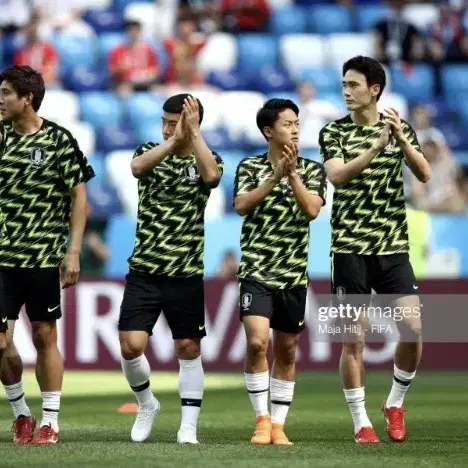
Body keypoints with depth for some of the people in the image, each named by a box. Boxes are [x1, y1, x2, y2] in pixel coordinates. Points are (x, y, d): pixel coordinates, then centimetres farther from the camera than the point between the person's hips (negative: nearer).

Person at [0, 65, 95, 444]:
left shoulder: (59, 140, -4)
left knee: (45, 336, 2)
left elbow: (79, 196, -1)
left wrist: (73, 252, -6)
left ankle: (50, 421, 11)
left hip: (43, 257, -3)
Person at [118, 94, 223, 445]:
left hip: (186, 273, -1)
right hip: (145, 269, 1)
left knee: (188, 348, 3)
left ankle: (189, 426, 11)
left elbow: (211, 174, -23)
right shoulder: (150, 153, 4)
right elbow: (137, 167, -21)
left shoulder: (206, 159, 2)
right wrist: (173, 142, -33)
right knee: (131, 345, -8)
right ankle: (146, 403, 18)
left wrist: (193, 132, -24)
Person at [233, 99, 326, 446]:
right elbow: (241, 206, -14)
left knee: (286, 351, 8)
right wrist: (275, 175, -21)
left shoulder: (311, 169, 4)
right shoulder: (250, 167, 2)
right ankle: (262, 420, -6)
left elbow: (312, 209, -11)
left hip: (294, 274, 2)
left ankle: (278, 424, 17)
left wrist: (292, 173, -20)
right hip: (256, 271, -2)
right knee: (256, 342, -18)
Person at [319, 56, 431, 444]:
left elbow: (425, 174, -6)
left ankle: (395, 404, 14)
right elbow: (337, 176, -17)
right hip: (350, 247, -2)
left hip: (393, 246, 2)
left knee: (414, 327, -8)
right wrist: (377, 146, -27)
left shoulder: (400, 128, 6)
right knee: (354, 338, -3)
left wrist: (401, 138, -21)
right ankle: (361, 423, 8)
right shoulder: (334, 132, 0)